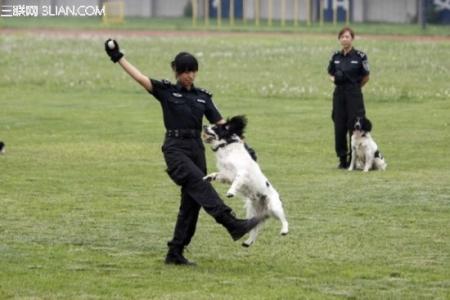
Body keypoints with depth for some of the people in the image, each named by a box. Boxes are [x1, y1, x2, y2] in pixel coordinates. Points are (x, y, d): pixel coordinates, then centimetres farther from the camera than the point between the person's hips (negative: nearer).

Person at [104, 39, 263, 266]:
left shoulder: (202, 97, 12)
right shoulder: (166, 91, 3)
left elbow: (221, 124, 11)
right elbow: (139, 77, -5)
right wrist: (118, 58, -11)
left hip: (196, 148, 5)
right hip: (175, 148, -5)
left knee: (192, 202, 1)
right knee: (199, 184, -26)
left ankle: (175, 253, 9)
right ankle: (233, 225, -39)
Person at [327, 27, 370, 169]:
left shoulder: (360, 56, -6)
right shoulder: (336, 56, 7)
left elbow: (366, 77, 3)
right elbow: (330, 73, 19)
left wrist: (355, 86, 6)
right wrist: (334, 78, -1)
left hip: (354, 94, -4)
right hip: (339, 94, 4)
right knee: (339, 127, 4)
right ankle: (342, 158, 12)